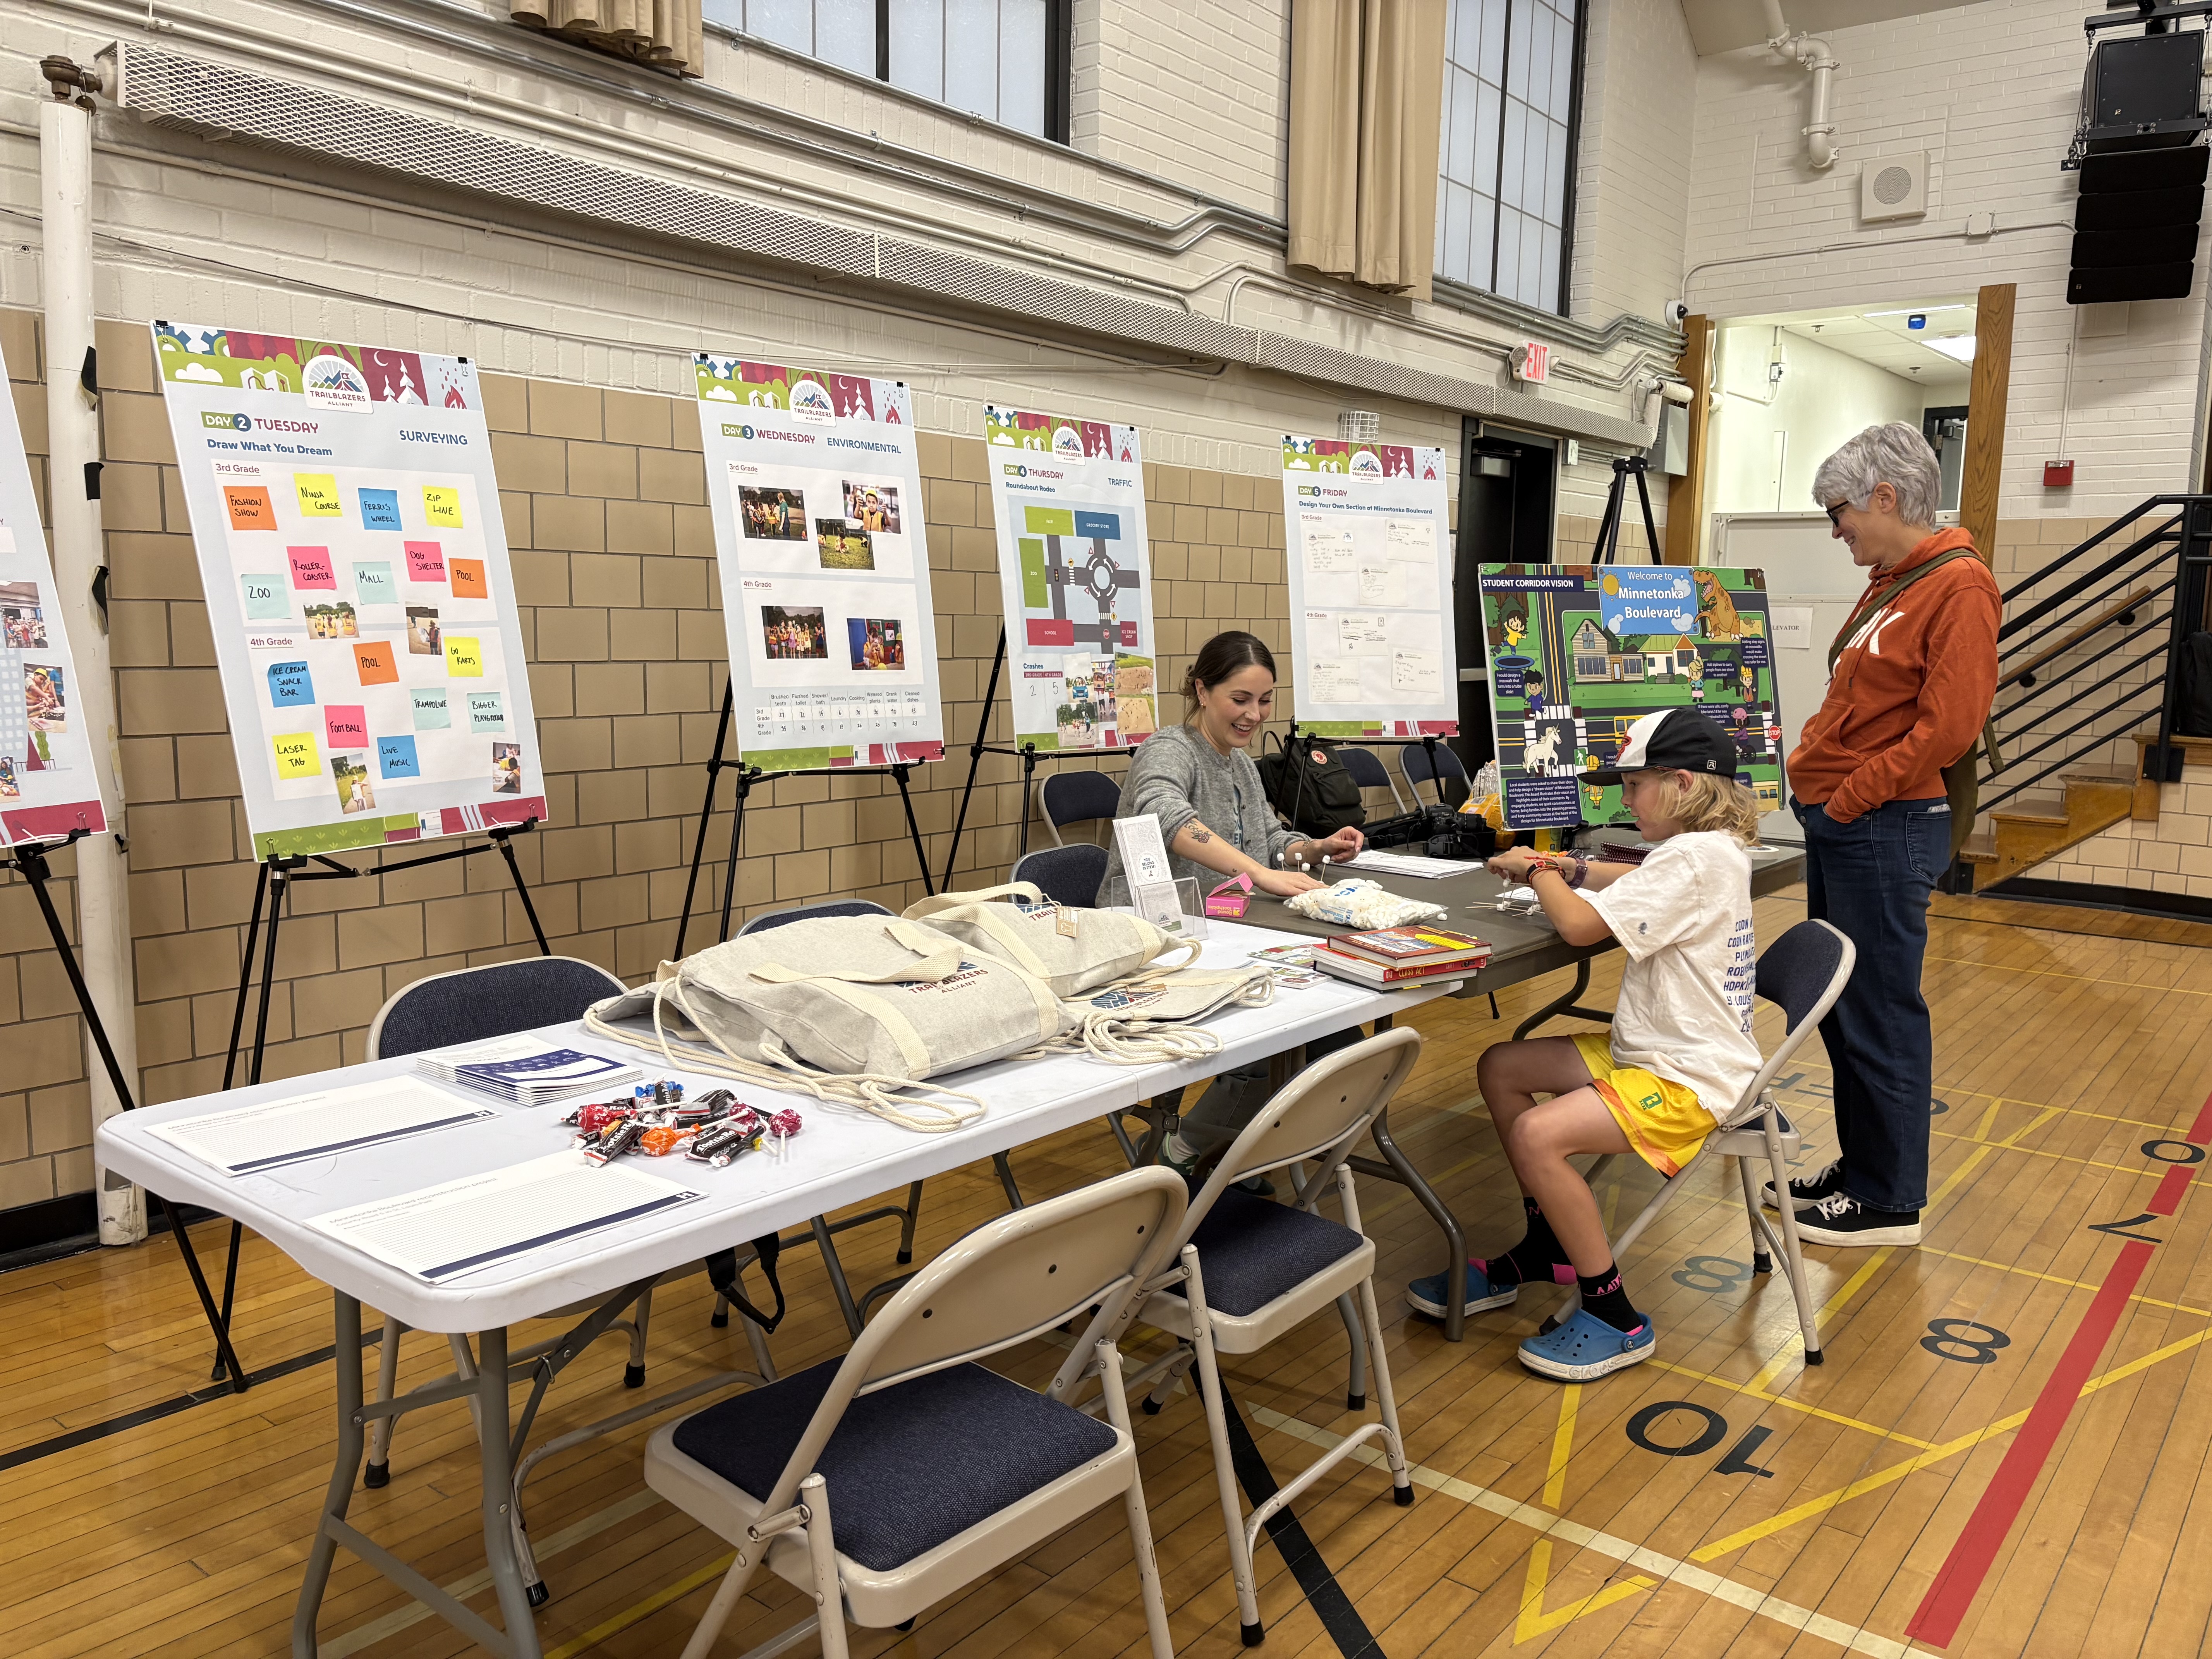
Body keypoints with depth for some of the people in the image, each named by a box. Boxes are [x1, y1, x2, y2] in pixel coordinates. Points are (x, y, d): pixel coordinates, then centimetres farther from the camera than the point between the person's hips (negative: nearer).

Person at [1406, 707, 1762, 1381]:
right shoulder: (1707, 847, 9)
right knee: (1500, 1067, 11)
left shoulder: (1694, 857, -22)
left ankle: (1615, 1320, -9)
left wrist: (1540, 869, -4)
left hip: (1690, 1080, -11)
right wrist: (1568, 869, 13)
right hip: (1651, 1050, 11)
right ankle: (1549, 1250, 22)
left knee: (1536, 1136, -28)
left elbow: (1581, 923, -24)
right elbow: (1642, 883, 30)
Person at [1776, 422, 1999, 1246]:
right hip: (1838, 827, 9)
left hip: (1886, 830, -9)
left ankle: (1890, 1201, 12)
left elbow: (1947, 726, -20)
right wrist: (1811, 771, 7)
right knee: (1840, 1009, 15)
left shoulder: (1957, 584, -13)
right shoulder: (1888, 585, 15)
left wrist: (1847, 799, -16)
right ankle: (1861, 1167, 29)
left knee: (1880, 1016, 0)